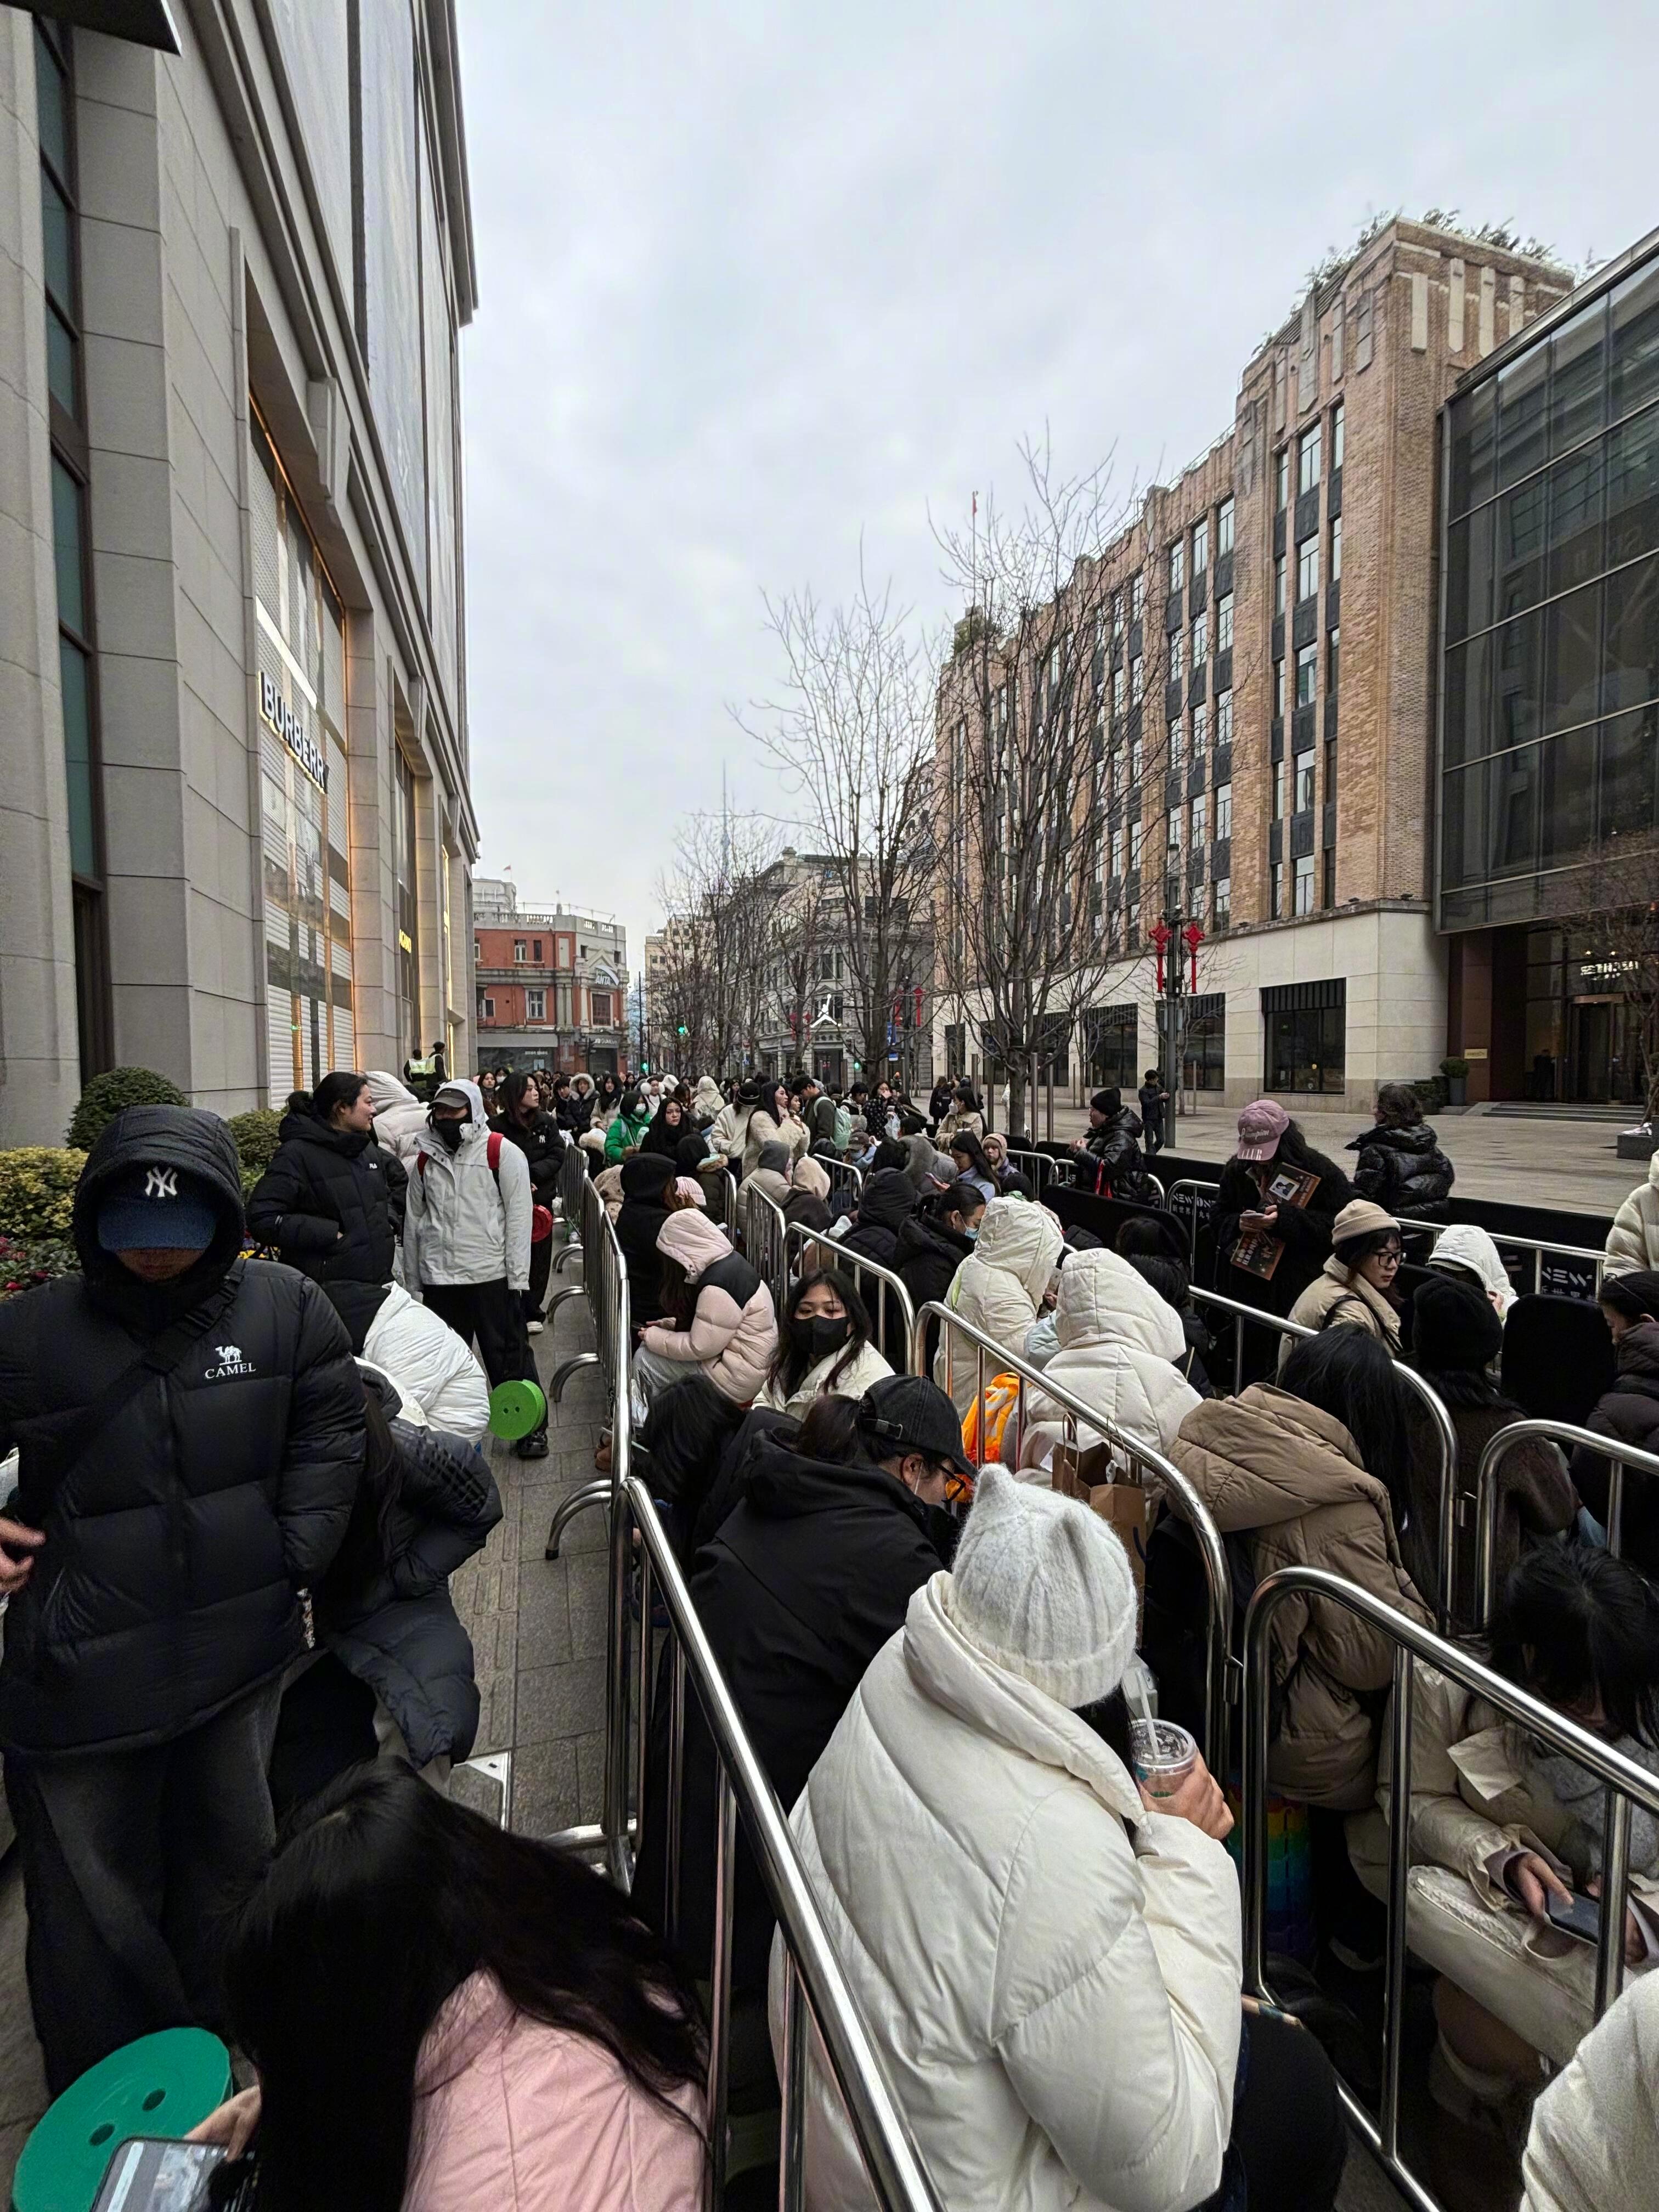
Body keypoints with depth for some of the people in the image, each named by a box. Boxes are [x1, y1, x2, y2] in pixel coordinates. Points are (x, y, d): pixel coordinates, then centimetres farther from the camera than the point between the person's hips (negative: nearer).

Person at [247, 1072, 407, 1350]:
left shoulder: (366, 1148, 11)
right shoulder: (298, 1153, -11)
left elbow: (399, 1178, 31)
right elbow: (262, 1220, -16)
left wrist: (392, 1217, 15)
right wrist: (330, 1233, -17)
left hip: (379, 1285, 7)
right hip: (331, 1293, -7)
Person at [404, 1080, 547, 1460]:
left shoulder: (502, 1152, -4)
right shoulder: (425, 1159, 11)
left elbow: (519, 1216, -8)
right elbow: (414, 1221, 14)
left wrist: (517, 1276, -12)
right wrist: (412, 1280, 12)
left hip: (492, 1274, -4)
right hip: (438, 1278, 5)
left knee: (509, 1356, 3)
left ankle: (531, 1428, 15)